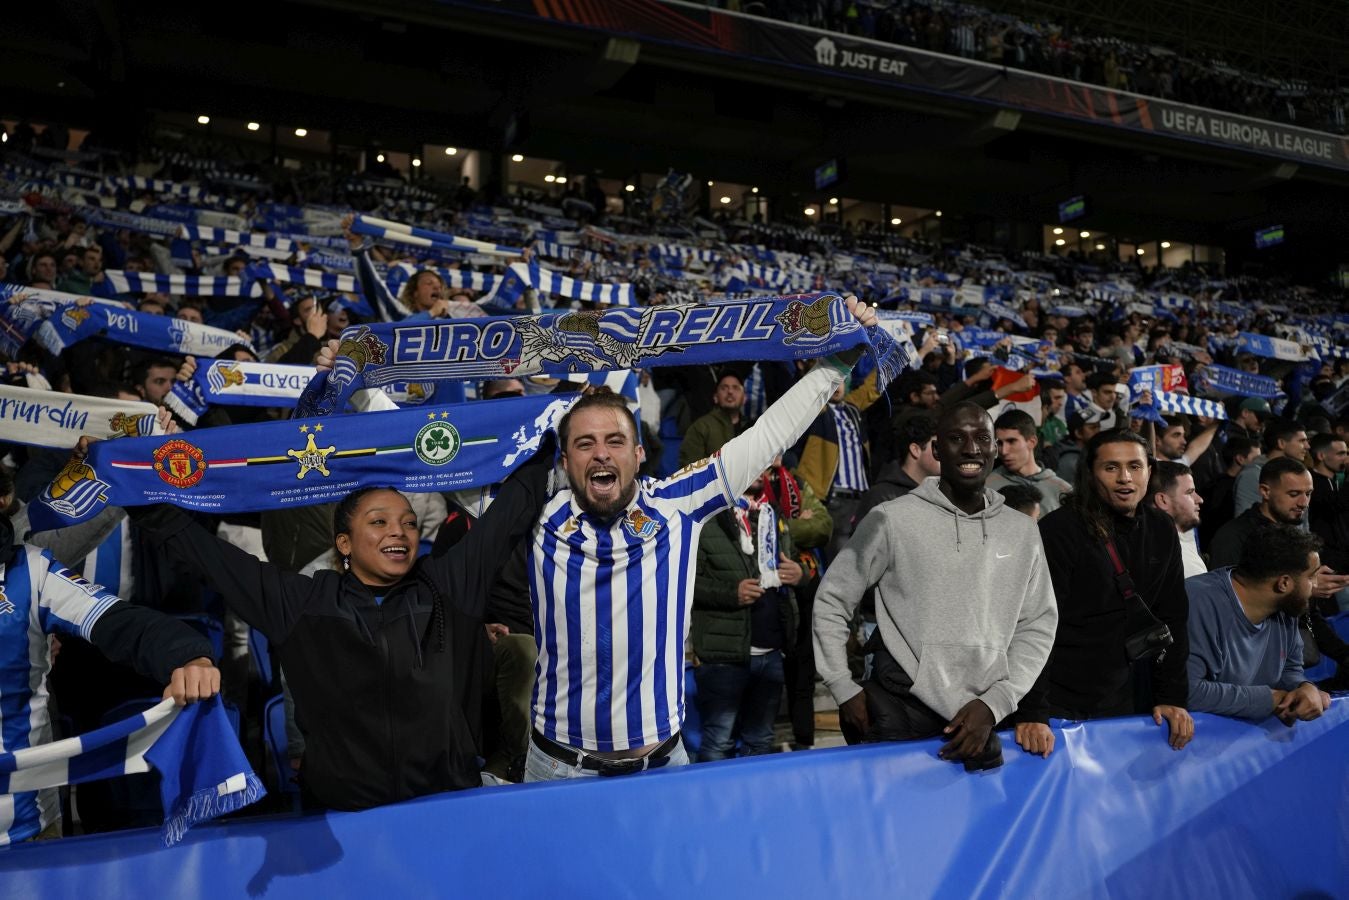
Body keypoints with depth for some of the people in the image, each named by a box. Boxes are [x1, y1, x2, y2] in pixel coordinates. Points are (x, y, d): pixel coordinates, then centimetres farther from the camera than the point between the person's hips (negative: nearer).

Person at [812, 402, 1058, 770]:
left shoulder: (1022, 531, 6)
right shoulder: (892, 519, -5)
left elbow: (1037, 626, 8)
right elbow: (831, 601, 1)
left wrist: (994, 703, -3)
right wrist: (843, 688, -3)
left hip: (983, 719, 3)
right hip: (898, 717, -3)